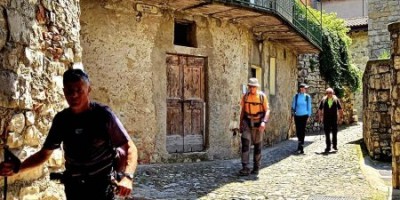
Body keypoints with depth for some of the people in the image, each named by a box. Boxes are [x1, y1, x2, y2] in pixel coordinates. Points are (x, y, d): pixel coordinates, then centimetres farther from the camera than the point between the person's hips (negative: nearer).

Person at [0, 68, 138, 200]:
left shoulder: (103, 115, -14)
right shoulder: (61, 119, -3)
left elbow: (130, 147, -14)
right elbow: (44, 153, 6)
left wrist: (127, 177, -31)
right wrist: (17, 168, -10)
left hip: (102, 186, -4)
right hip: (74, 187, 4)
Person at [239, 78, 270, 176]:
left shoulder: (262, 96, -8)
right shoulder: (245, 96, -1)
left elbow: (267, 110, -9)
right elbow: (243, 110, 8)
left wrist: (264, 122, -24)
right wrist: (241, 123, 8)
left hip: (258, 123, -1)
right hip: (247, 122, 1)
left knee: (257, 145, 9)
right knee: (245, 142, -15)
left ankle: (256, 167, 22)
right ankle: (245, 167, -15)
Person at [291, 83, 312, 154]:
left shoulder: (307, 97, 0)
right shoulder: (296, 96, 1)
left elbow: (309, 107, 5)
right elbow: (293, 106, 7)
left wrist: (309, 116, 3)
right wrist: (292, 114, 5)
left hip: (304, 116, -1)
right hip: (297, 116, 1)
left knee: (302, 131, -4)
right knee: (298, 131, 3)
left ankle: (300, 148, 0)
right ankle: (300, 146, 21)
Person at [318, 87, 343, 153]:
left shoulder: (336, 100, 1)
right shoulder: (323, 100, 1)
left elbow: (340, 109, 8)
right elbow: (320, 110, 7)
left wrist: (340, 117, 3)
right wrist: (320, 117, 3)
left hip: (334, 119, 0)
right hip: (326, 120, 0)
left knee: (334, 133, 7)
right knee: (327, 134, 1)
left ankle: (335, 145, 23)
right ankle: (328, 147, 7)